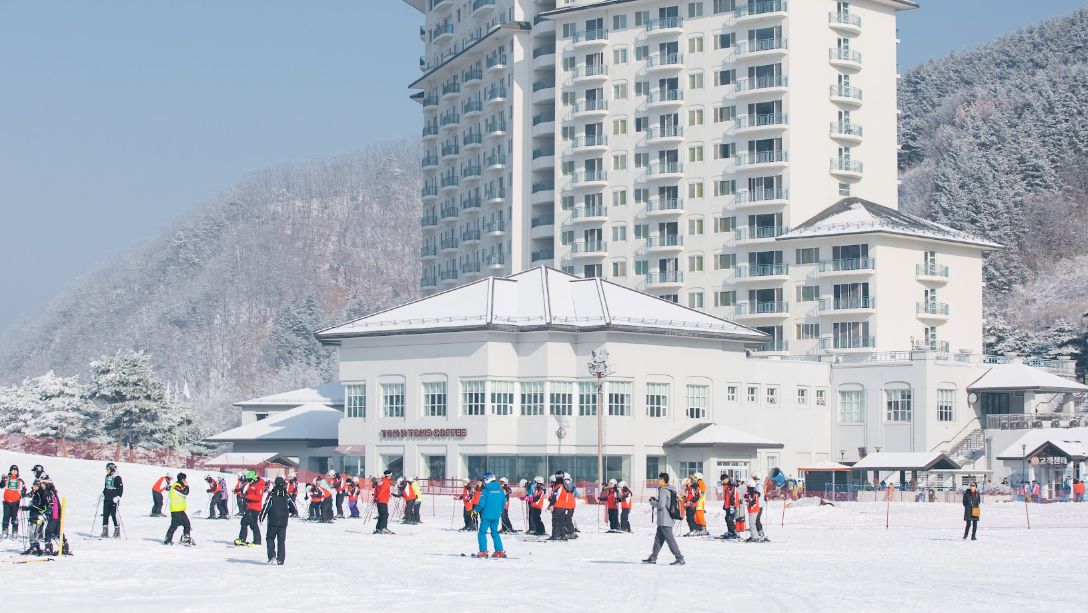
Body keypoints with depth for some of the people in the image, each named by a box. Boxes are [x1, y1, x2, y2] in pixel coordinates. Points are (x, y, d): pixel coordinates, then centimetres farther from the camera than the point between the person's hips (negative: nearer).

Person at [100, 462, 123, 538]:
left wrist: (118, 497, -18)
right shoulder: (107, 477, 13)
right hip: (106, 500, 7)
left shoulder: (117, 477, -9)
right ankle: (105, 532, 11)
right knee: (105, 515, 6)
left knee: (114, 515, -6)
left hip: (114, 500, -7)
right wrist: (103, 494, 10)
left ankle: (117, 532, 3)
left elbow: (121, 488, -10)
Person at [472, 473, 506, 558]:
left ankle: (483, 551, -9)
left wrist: (476, 511, 3)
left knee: (482, 533, 1)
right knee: (495, 533, 15)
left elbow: (481, 503, -12)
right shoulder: (500, 490, 7)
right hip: (496, 516, 6)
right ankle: (499, 551, 10)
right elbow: (504, 503, 12)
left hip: (486, 515, -6)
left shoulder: (486, 490, -9)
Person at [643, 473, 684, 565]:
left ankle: (680, 558, -10)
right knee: (658, 538, 14)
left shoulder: (663, 490, -15)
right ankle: (653, 558, 19)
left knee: (670, 539, -8)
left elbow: (661, 505, -21)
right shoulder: (671, 490, 14)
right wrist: (656, 500, 14)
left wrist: (652, 502, -5)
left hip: (664, 520, -10)